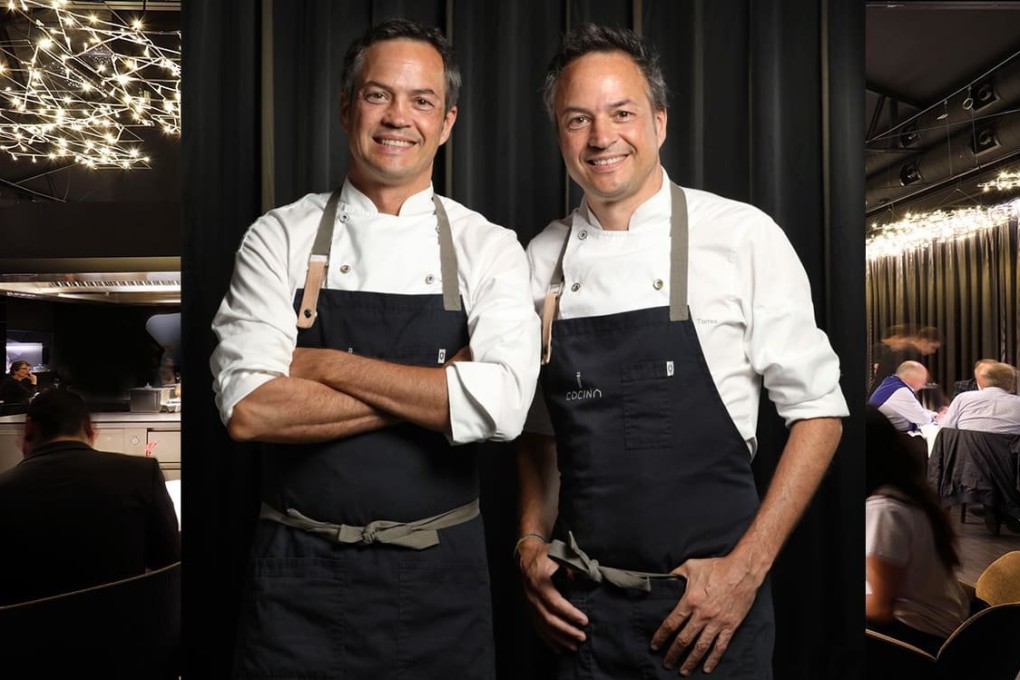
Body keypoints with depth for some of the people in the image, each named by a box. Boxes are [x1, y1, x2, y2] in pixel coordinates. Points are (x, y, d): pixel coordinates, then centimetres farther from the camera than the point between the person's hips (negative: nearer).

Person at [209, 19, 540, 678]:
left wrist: (327, 365, -17)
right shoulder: (280, 238, -3)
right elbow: (247, 408, -15)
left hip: (440, 575, 1)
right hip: (301, 575, 0)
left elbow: (503, 405, -19)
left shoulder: (488, 248, -3)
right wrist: (433, 391, -16)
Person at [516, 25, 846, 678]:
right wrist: (532, 542, 0)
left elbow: (818, 410, -6)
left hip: (715, 597, -2)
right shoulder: (544, 260, 1)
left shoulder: (742, 235, -9)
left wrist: (747, 568, -11)